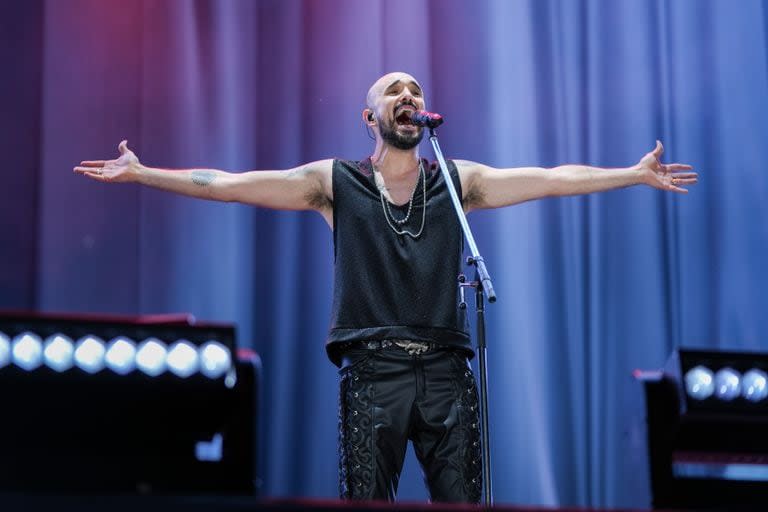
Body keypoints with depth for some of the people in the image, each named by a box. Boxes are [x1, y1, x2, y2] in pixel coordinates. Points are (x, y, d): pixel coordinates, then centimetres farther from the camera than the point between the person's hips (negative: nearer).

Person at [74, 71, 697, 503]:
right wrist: (142, 173, 1)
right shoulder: (333, 182, 9)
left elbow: (553, 179, 13)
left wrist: (635, 174, 11)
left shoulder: (459, 180, 14)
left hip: (446, 371, 2)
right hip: (374, 371, -2)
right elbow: (230, 184, 5)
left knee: (461, 503, -1)